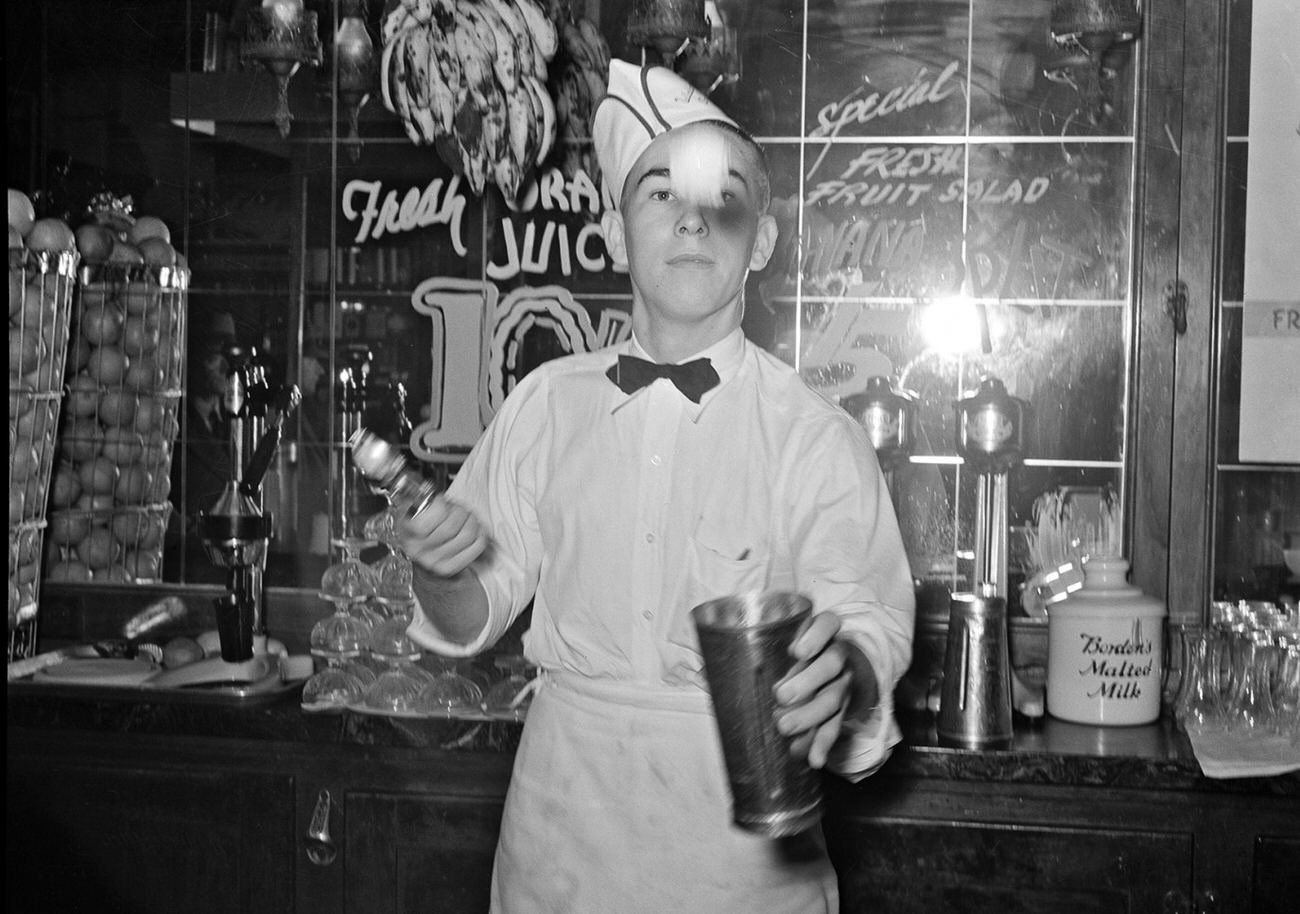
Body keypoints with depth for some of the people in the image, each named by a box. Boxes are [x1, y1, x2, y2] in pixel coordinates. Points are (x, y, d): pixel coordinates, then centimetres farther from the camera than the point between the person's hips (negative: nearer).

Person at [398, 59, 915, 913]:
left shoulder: (816, 437, -8)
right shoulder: (547, 403, 1)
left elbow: (867, 612, -19)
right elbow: (472, 622, 6)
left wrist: (845, 674, -40)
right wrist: (442, 574, -16)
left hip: (738, 839, -2)